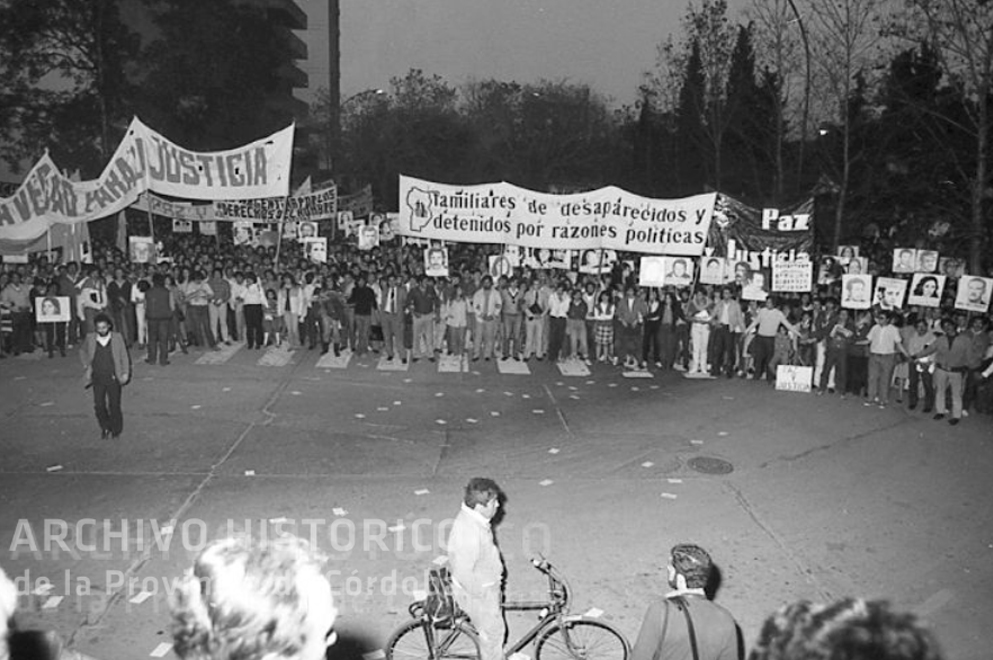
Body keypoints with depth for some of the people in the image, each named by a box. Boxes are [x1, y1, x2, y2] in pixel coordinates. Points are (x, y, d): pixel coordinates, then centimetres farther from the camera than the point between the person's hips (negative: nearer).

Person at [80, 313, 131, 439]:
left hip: (113, 378, -1)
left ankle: (116, 431, 17)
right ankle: (105, 428, 21)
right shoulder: (90, 338, -1)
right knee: (99, 405, -1)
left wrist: (126, 373, -1)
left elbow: (124, 356, 3)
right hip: (97, 378, 2)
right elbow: (82, 351, 19)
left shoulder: (117, 338, -4)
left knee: (114, 405, 2)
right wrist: (86, 365, 8)